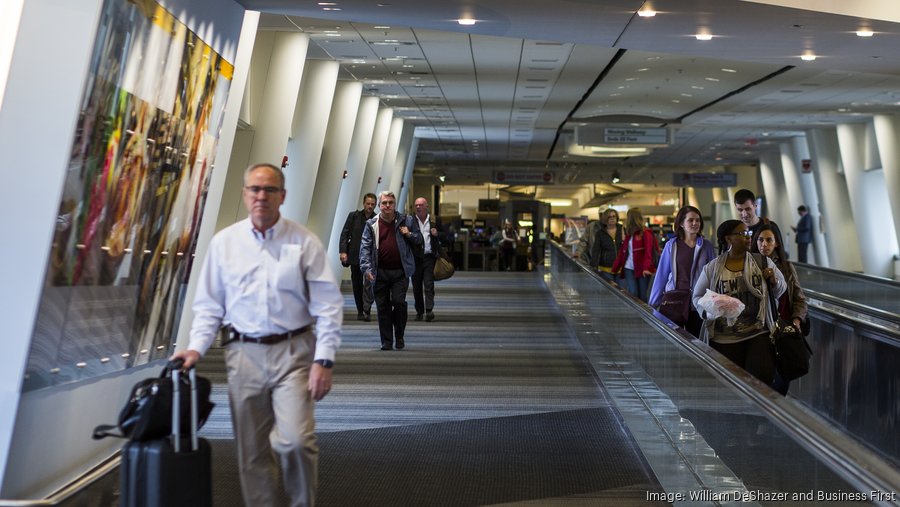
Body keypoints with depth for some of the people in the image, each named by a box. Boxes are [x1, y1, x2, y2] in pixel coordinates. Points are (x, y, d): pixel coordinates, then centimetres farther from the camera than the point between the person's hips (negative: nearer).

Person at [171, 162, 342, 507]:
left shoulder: (304, 242, -2)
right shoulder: (224, 242, 5)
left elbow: (328, 305, -3)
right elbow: (209, 304, 10)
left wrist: (324, 360, -10)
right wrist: (196, 347, -3)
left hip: (293, 352, -2)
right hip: (244, 353, 2)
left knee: (296, 439, -14)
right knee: (252, 451, 8)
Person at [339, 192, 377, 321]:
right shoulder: (353, 216, 5)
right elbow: (344, 234, 4)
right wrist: (343, 251, -6)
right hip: (355, 256, 2)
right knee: (357, 285, 8)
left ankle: (367, 311, -17)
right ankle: (360, 311, 18)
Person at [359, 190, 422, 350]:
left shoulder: (406, 221, 6)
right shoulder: (372, 224, 4)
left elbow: (419, 240, 16)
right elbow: (365, 247, -1)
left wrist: (409, 234, -6)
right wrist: (366, 268, -14)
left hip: (400, 271, -1)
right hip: (380, 272, 1)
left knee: (399, 302, -11)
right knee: (383, 307, 4)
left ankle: (399, 337, 11)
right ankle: (386, 342, 14)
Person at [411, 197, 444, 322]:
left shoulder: (435, 220, 7)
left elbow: (443, 236, 14)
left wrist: (437, 234, -6)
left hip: (429, 256, -1)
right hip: (415, 257, 1)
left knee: (429, 284, -9)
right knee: (416, 286, 7)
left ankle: (429, 310, -12)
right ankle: (419, 311, 19)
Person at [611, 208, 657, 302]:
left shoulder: (646, 233, -4)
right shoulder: (629, 234, 15)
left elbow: (648, 252, -15)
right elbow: (622, 252, 15)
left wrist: (647, 268, -28)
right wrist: (614, 269, 10)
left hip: (642, 270, -5)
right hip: (629, 269, 5)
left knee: (644, 297, 0)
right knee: (633, 294, -5)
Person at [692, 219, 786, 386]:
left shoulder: (763, 262, 4)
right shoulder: (712, 269, 0)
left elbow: (780, 291, 12)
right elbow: (698, 296, 7)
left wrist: (774, 281, -10)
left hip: (758, 334, 1)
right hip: (724, 339, 0)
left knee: (762, 378, -11)